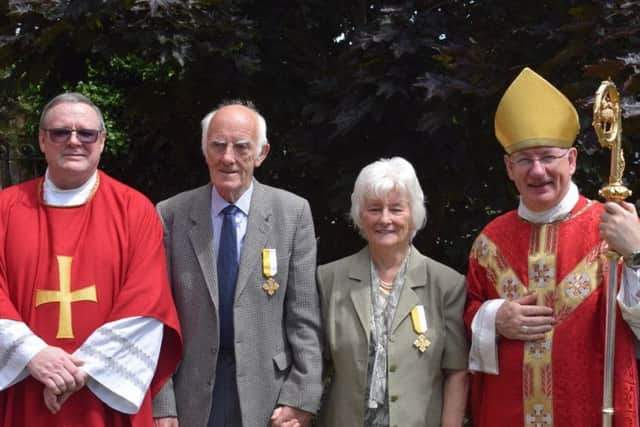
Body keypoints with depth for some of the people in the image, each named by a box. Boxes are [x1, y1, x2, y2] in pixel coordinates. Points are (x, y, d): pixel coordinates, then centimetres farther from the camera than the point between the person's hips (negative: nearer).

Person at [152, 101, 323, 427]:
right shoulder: (171, 215, -1)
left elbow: (304, 317, -2)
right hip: (192, 393, 0)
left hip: (268, 391, 0)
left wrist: (301, 398, -7)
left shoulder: (293, 213, -1)